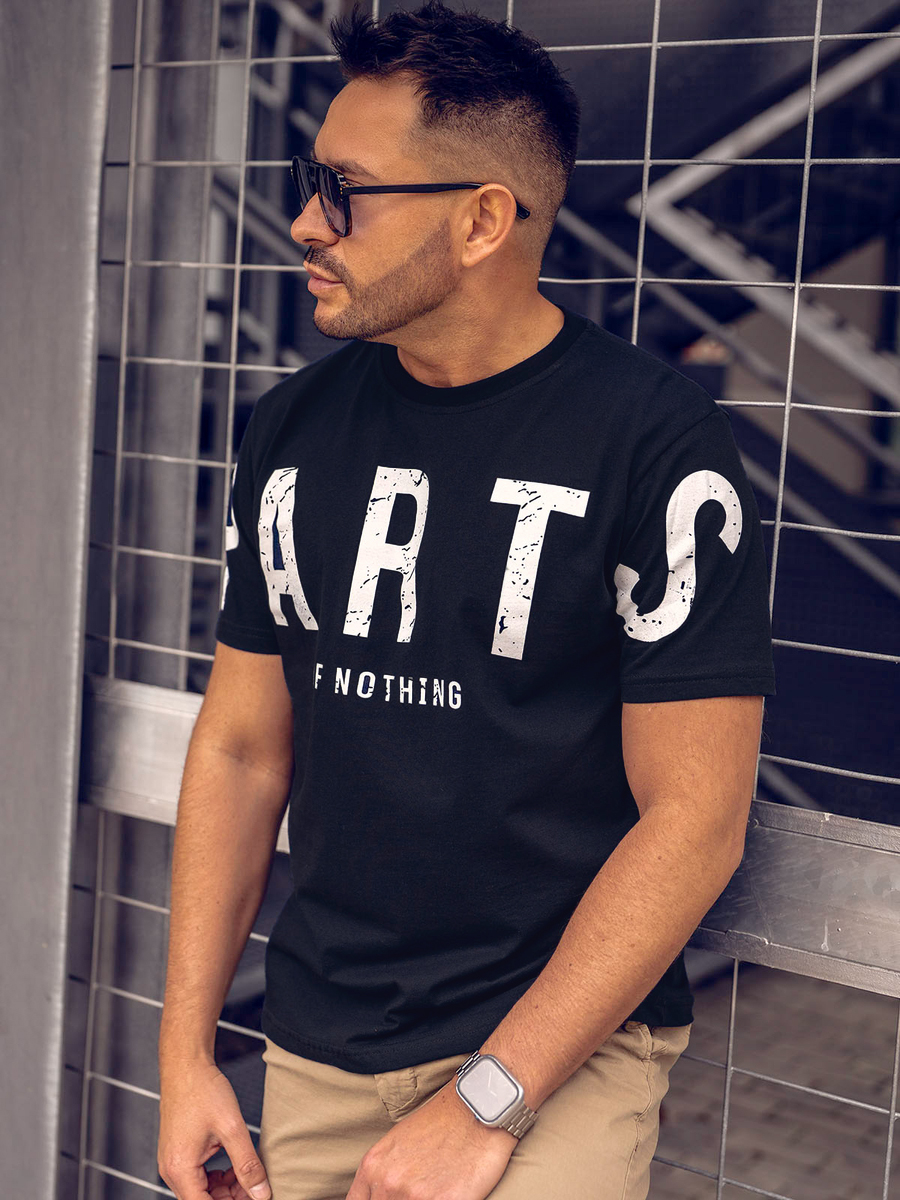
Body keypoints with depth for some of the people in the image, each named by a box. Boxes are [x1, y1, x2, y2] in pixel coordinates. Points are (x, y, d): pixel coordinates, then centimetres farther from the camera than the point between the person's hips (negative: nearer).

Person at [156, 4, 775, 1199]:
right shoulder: (294, 427, 2)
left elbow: (696, 817, -15)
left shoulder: (659, 441, -14)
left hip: (559, 1040, -4)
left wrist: (484, 1103, -17)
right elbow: (242, 746, 7)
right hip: (313, 1046, 5)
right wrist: (185, 1049, 3)